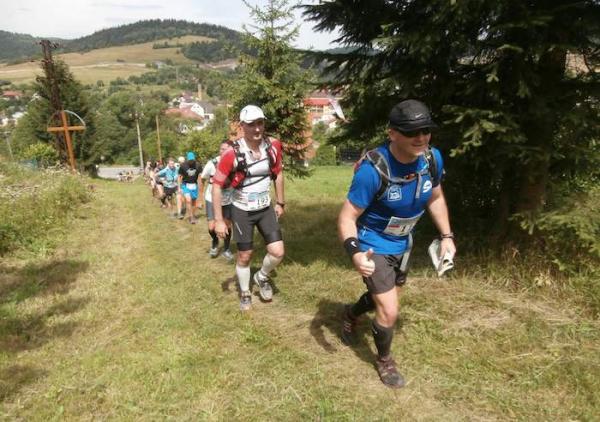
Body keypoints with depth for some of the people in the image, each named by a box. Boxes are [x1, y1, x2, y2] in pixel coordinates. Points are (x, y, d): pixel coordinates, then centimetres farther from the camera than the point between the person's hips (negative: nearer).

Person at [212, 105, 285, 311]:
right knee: (244, 256, 8)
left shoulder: (273, 146, -11)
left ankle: (262, 277, 26)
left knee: (277, 252, -5)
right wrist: (219, 220, -15)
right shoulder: (233, 153, -23)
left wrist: (280, 202, 9)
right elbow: (217, 185, -15)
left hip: (266, 208, 3)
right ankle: (245, 293, 33)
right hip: (242, 211, -3)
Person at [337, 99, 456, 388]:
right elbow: (347, 217, -27)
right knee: (389, 311, -6)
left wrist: (447, 235, -1)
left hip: (402, 243, 7)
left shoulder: (433, 159, -16)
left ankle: (350, 315, 58)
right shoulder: (373, 169, -33)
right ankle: (384, 361, 26)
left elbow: (435, 198, 4)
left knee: (384, 296, 26)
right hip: (374, 245, -6)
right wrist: (354, 251, -43)